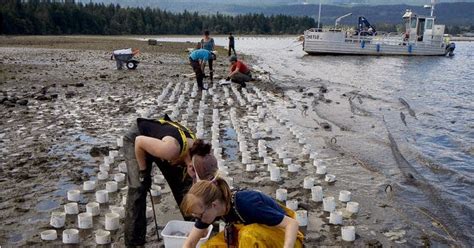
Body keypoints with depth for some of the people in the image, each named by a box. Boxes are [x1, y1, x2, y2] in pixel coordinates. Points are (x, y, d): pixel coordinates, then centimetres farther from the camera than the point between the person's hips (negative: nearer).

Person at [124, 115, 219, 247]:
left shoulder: (197, 154, -23)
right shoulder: (170, 149, -45)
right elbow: (139, 142, -29)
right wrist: (143, 172, -19)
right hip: (137, 141, -5)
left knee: (184, 185, 1)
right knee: (138, 187, -16)